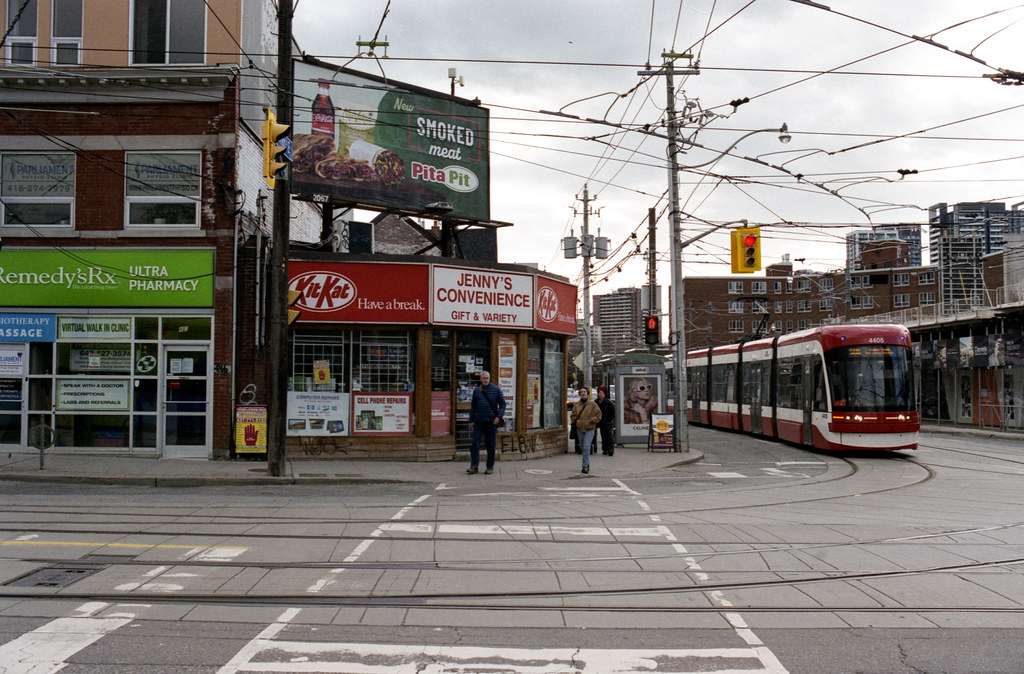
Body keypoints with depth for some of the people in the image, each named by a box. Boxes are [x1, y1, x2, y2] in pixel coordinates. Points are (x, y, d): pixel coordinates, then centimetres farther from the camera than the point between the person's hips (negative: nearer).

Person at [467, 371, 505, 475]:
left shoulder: (496, 390, 3)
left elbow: (502, 404, 3)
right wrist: (471, 420, 10)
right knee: (474, 443, -6)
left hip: (491, 422, -2)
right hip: (478, 422, 2)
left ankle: (490, 467, 13)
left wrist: (499, 416, -9)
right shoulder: (476, 391, 10)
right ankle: (474, 466, -1)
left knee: (490, 445, 4)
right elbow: (473, 406, 15)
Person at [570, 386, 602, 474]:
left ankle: (585, 465, -12)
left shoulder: (593, 404, -2)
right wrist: (576, 421, -1)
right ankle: (587, 463, 27)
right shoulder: (576, 405, 8)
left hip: (589, 429, -4)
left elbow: (598, 415, 0)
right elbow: (573, 415, 17)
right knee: (582, 447, 11)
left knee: (586, 447, -14)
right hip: (579, 429, 4)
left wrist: (590, 421, -10)